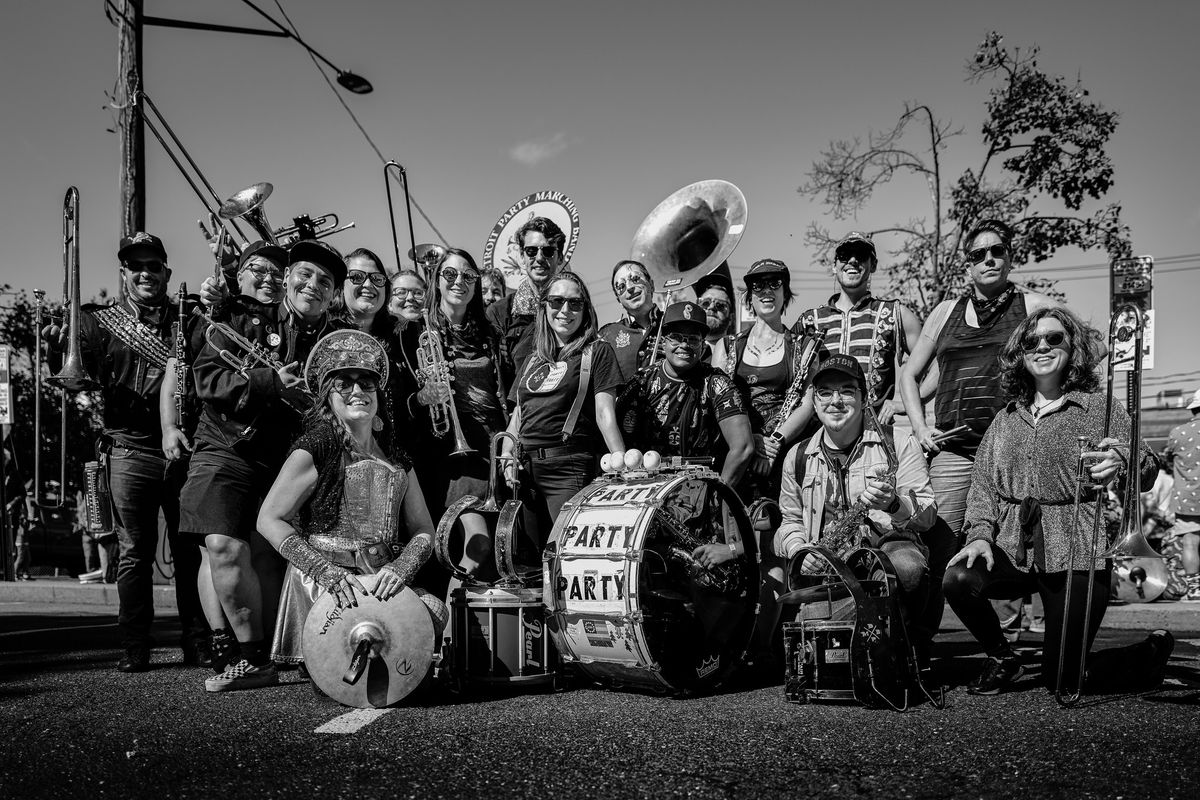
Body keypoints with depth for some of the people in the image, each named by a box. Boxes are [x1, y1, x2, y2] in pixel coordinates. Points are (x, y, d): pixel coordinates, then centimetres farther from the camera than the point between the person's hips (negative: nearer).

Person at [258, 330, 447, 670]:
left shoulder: (397, 462, 15)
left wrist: (401, 567, -11)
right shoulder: (314, 450, -1)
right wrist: (326, 570, -16)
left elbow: (423, 532, 12)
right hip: (322, 580, -5)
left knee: (435, 611, -23)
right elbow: (268, 519, -6)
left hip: (382, 580, 5)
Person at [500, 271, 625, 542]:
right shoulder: (533, 359, 21)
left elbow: (605, 413, -6)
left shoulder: (597, 352, 4)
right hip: (526, 467, 5)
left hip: (570, 468, -5)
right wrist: (507, 455, 3)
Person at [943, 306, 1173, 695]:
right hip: (1014, 548, 4)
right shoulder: (1006, 418, 13)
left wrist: (1122, 461, -29)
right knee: (958, 579, -27)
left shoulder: (1099, 407, 2)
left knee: (1060, 679, -3)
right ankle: (1002, 659, 4)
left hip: (1075, 554, -4)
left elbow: (1147, 469, -5)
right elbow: (983, 480, 10)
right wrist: (980, 532, -7)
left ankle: (1152, 652, 28)